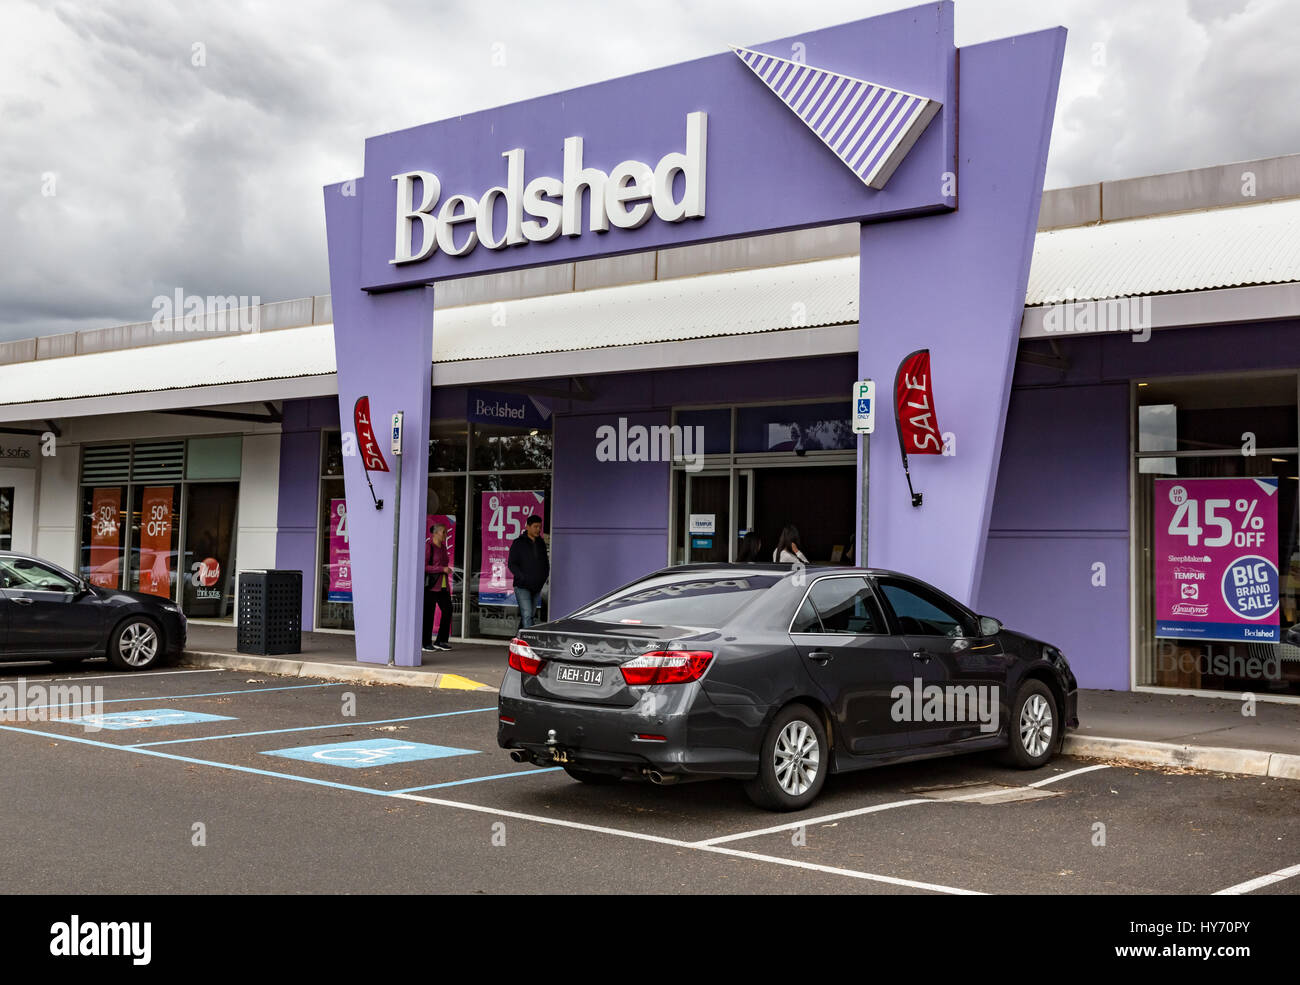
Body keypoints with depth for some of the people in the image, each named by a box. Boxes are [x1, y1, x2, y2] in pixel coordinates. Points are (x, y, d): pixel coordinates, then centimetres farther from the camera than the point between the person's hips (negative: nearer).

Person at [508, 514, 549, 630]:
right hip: (522, 586, -6)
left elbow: (546, 563, 21)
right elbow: (511, 564, -7)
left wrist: (544, 577, 4)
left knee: (531, 615, 10)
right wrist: (523, 577, -17)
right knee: (527, 614, -15)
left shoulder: (541, 543, 12)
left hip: (537, 587, 6)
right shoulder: (519, 543, -4)